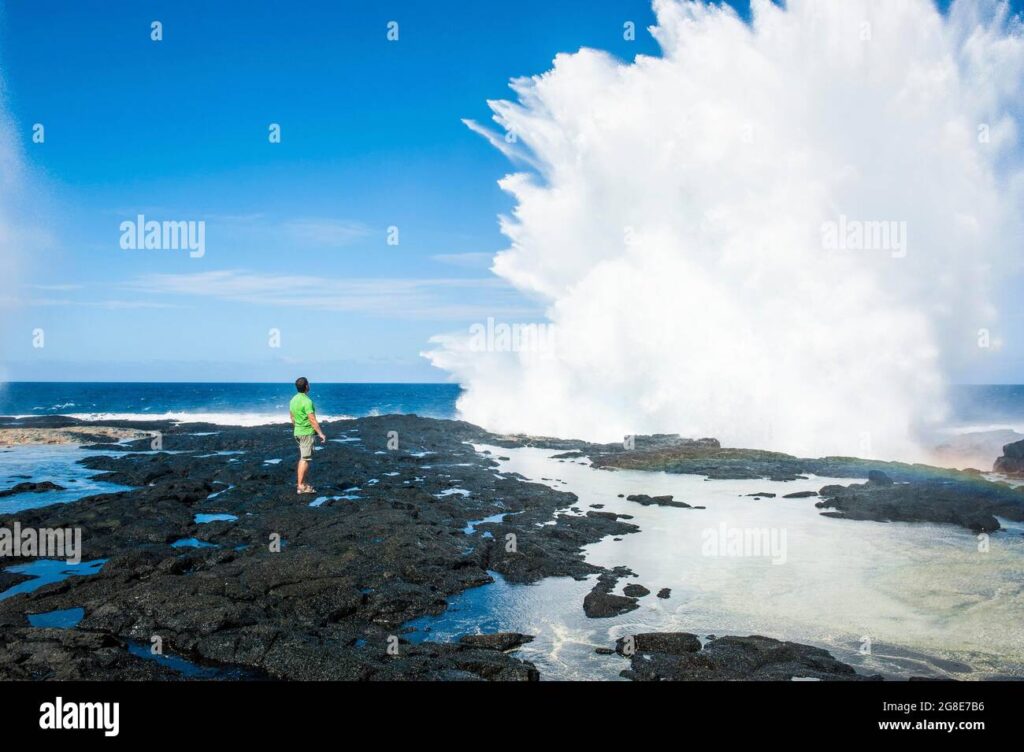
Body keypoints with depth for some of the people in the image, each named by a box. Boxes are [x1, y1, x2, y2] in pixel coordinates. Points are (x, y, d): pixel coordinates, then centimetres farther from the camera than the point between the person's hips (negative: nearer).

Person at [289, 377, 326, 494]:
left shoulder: (293, 399, 8)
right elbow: (312, 420, -20)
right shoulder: (307, 401, -18)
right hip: (307, 433, -9)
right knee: (305, 459, -6)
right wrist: (321, 433, -16)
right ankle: (301, 486, -6)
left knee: (303, 458, 16)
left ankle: (302, 483, 20)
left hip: (297, 432, 9)